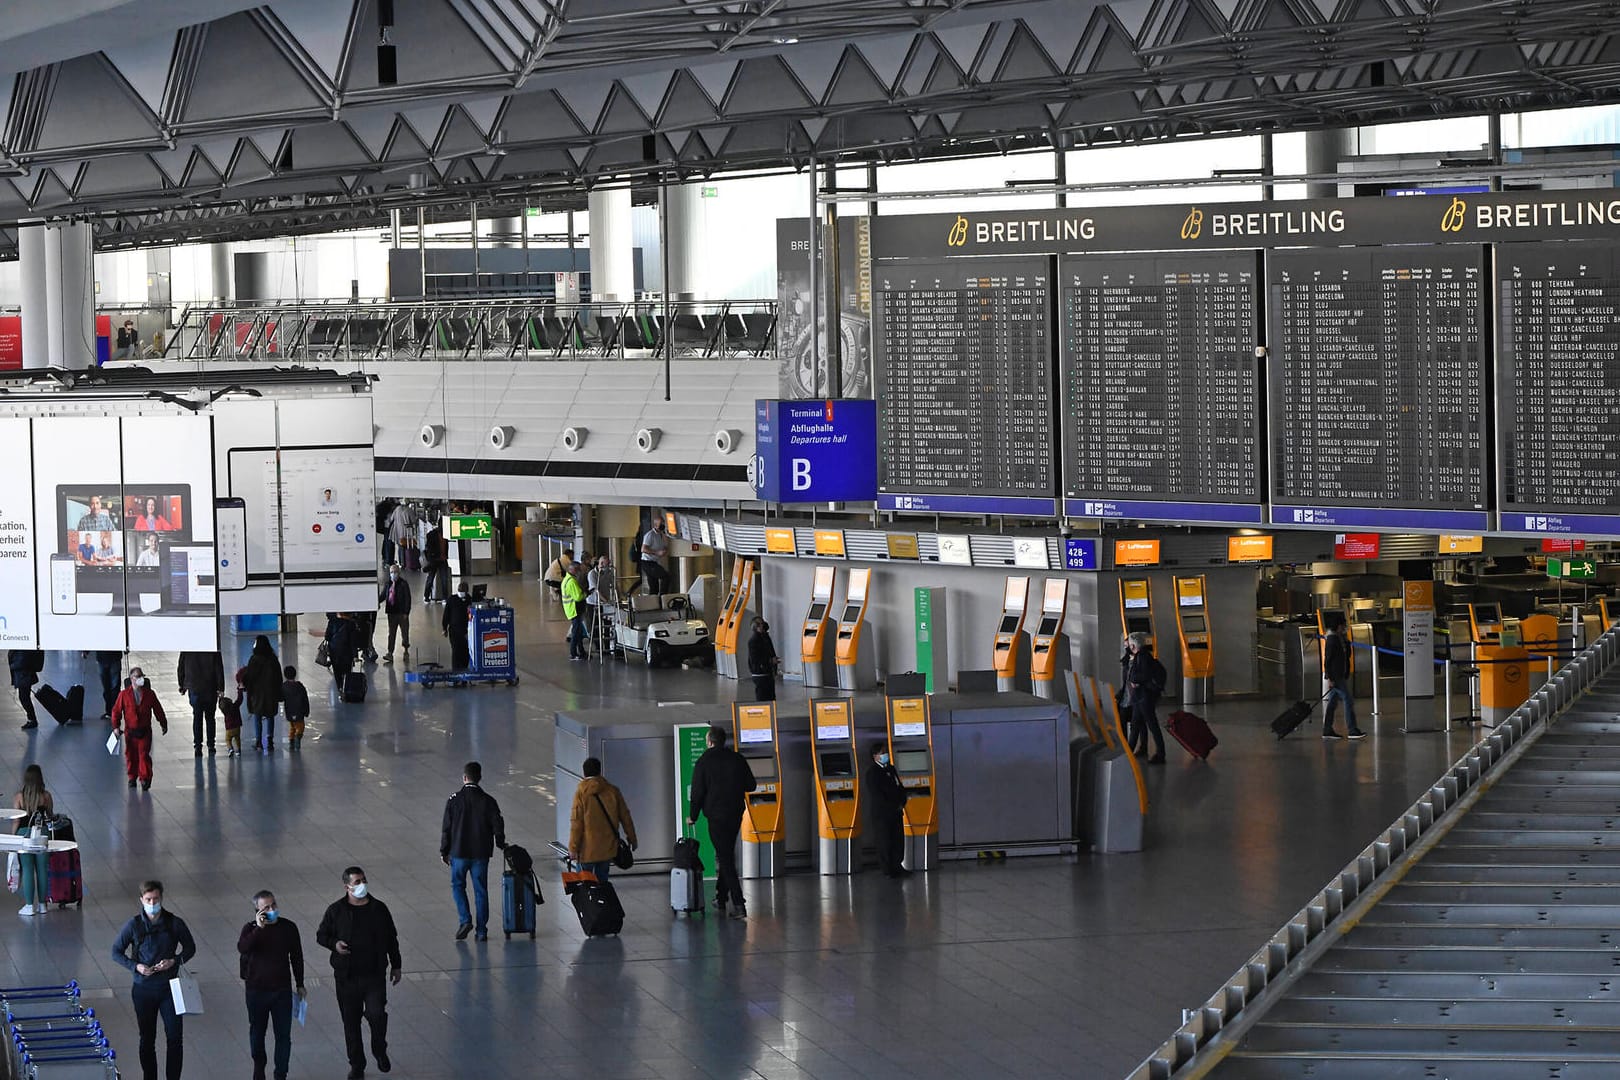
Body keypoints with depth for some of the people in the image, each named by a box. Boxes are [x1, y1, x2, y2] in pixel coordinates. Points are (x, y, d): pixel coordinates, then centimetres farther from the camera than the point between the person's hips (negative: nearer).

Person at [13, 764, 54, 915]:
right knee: (42, 869, 9)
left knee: (27, 870, 3)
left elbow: (17, 820, -6)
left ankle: (29, 905, 4)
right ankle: (42, 904, 15)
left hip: (24, 834, -2)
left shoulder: (20, 797, -8)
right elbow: (51, 817, 3)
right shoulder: (46, 796, -4)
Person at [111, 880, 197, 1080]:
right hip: (144, 989, 0)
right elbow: (116, 951, 2)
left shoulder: (175, 923, -5)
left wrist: (174, 961, -12)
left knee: (175, 1037, -1)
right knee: (147, 1040, 10)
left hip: (169, 988, 0)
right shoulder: (134, 925, -5)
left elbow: (190, 948, 7)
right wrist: (135, 966, -14)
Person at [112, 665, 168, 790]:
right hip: (130, 731, 1)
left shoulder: (149, 694, 0)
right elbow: (116, 710, 1)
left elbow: (158, 709, 9)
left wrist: (163, 724, 14)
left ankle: (145, 778, -2)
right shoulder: (124, 694, -3)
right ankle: (132, 777, 25)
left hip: (145, 731, -1)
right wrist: (116, 726, -5)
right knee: (131, 755, 9)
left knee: (144, 754, -7)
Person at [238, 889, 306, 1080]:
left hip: (282, 990, 0)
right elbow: (242, 948, -28)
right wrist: (258, 928, -34)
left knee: (283, 1034, 0)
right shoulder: (251, 929, -7)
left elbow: (296, 957, 7)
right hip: (256, 990, 0)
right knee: (257, 1031, 16)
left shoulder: (288, 927, -3)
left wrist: (300, 984, 11)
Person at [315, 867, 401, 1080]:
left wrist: (396, 965, 13)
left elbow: (391, 939, 11)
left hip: (374, 974, 0)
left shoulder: (379, 908, 1)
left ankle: (380, 1051, 17)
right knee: (351, 1022, 6)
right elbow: (321, 936, 6)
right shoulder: (336, 911, -3)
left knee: (377, 1014, -12)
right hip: (346, 976, 0)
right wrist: (334, 944, -15)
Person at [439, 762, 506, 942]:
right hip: (481, 853, 1)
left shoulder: (454, 800, -9)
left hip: (459, 852, -1)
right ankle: (481, 930, 10)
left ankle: (465, 920, -1)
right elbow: (498, 825, -3)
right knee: (481, 890, 9)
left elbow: (446, 828, -5)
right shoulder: (488, 801, -6)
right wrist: (501, 844, 16)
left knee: (458, 886, 17)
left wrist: (444, 851, 6)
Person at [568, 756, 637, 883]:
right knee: (602, 881, 13)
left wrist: (573, 848, -8)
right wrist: (631, 838, 18)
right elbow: (625, 817, 6)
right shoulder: (613, 791, 0)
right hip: (608, 848, 3)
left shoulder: (581, 793, -10)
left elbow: (576, 822, -12)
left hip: (587, 850, -3)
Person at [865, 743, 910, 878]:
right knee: (884, 842, -3)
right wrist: (893, 807, -15)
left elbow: (900, 787, 18)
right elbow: (876, 794, -16)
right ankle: (888, 870, 2)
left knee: (898, 840, 7)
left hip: (896, 812, 7)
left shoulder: (890, 769, 15)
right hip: (881, 813, -7)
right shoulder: (872, 772, -10)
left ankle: (897, 867, 15)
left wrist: (901, 803, 0)